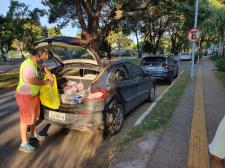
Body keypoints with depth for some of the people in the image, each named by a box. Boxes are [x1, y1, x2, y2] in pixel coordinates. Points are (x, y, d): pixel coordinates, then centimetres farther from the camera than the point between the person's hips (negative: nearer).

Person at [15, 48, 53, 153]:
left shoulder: (37, 62, 4)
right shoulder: (28, 65, -26)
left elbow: (43, 68, 23)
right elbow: (32, 81, -34)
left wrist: (49, 75, 6)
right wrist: (46, 82, -22)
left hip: (34, 94, 10)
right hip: (25, 95, -10)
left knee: (34, 115, 21)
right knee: (26, 118, 0)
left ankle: (33, 134, 41)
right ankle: (24, 144, 13)